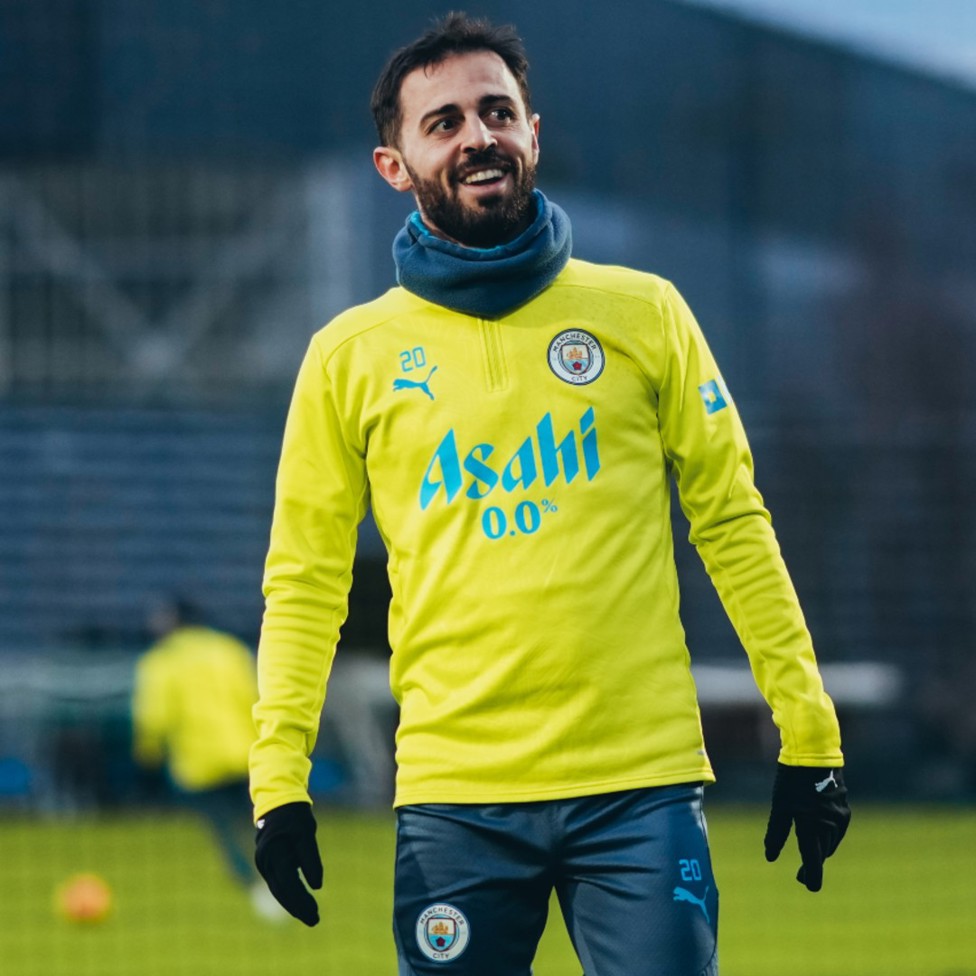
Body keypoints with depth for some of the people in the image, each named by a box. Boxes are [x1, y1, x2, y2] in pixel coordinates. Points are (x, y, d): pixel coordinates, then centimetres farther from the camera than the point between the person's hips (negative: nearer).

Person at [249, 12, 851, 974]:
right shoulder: (350, 355, 7)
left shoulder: (644, 314, 7)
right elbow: (304, 579, 7)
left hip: (643, 787, 0)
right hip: (454, 800, 0)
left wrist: (807, 733, 3)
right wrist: (279, 778, -3)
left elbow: (733, 523, 8)